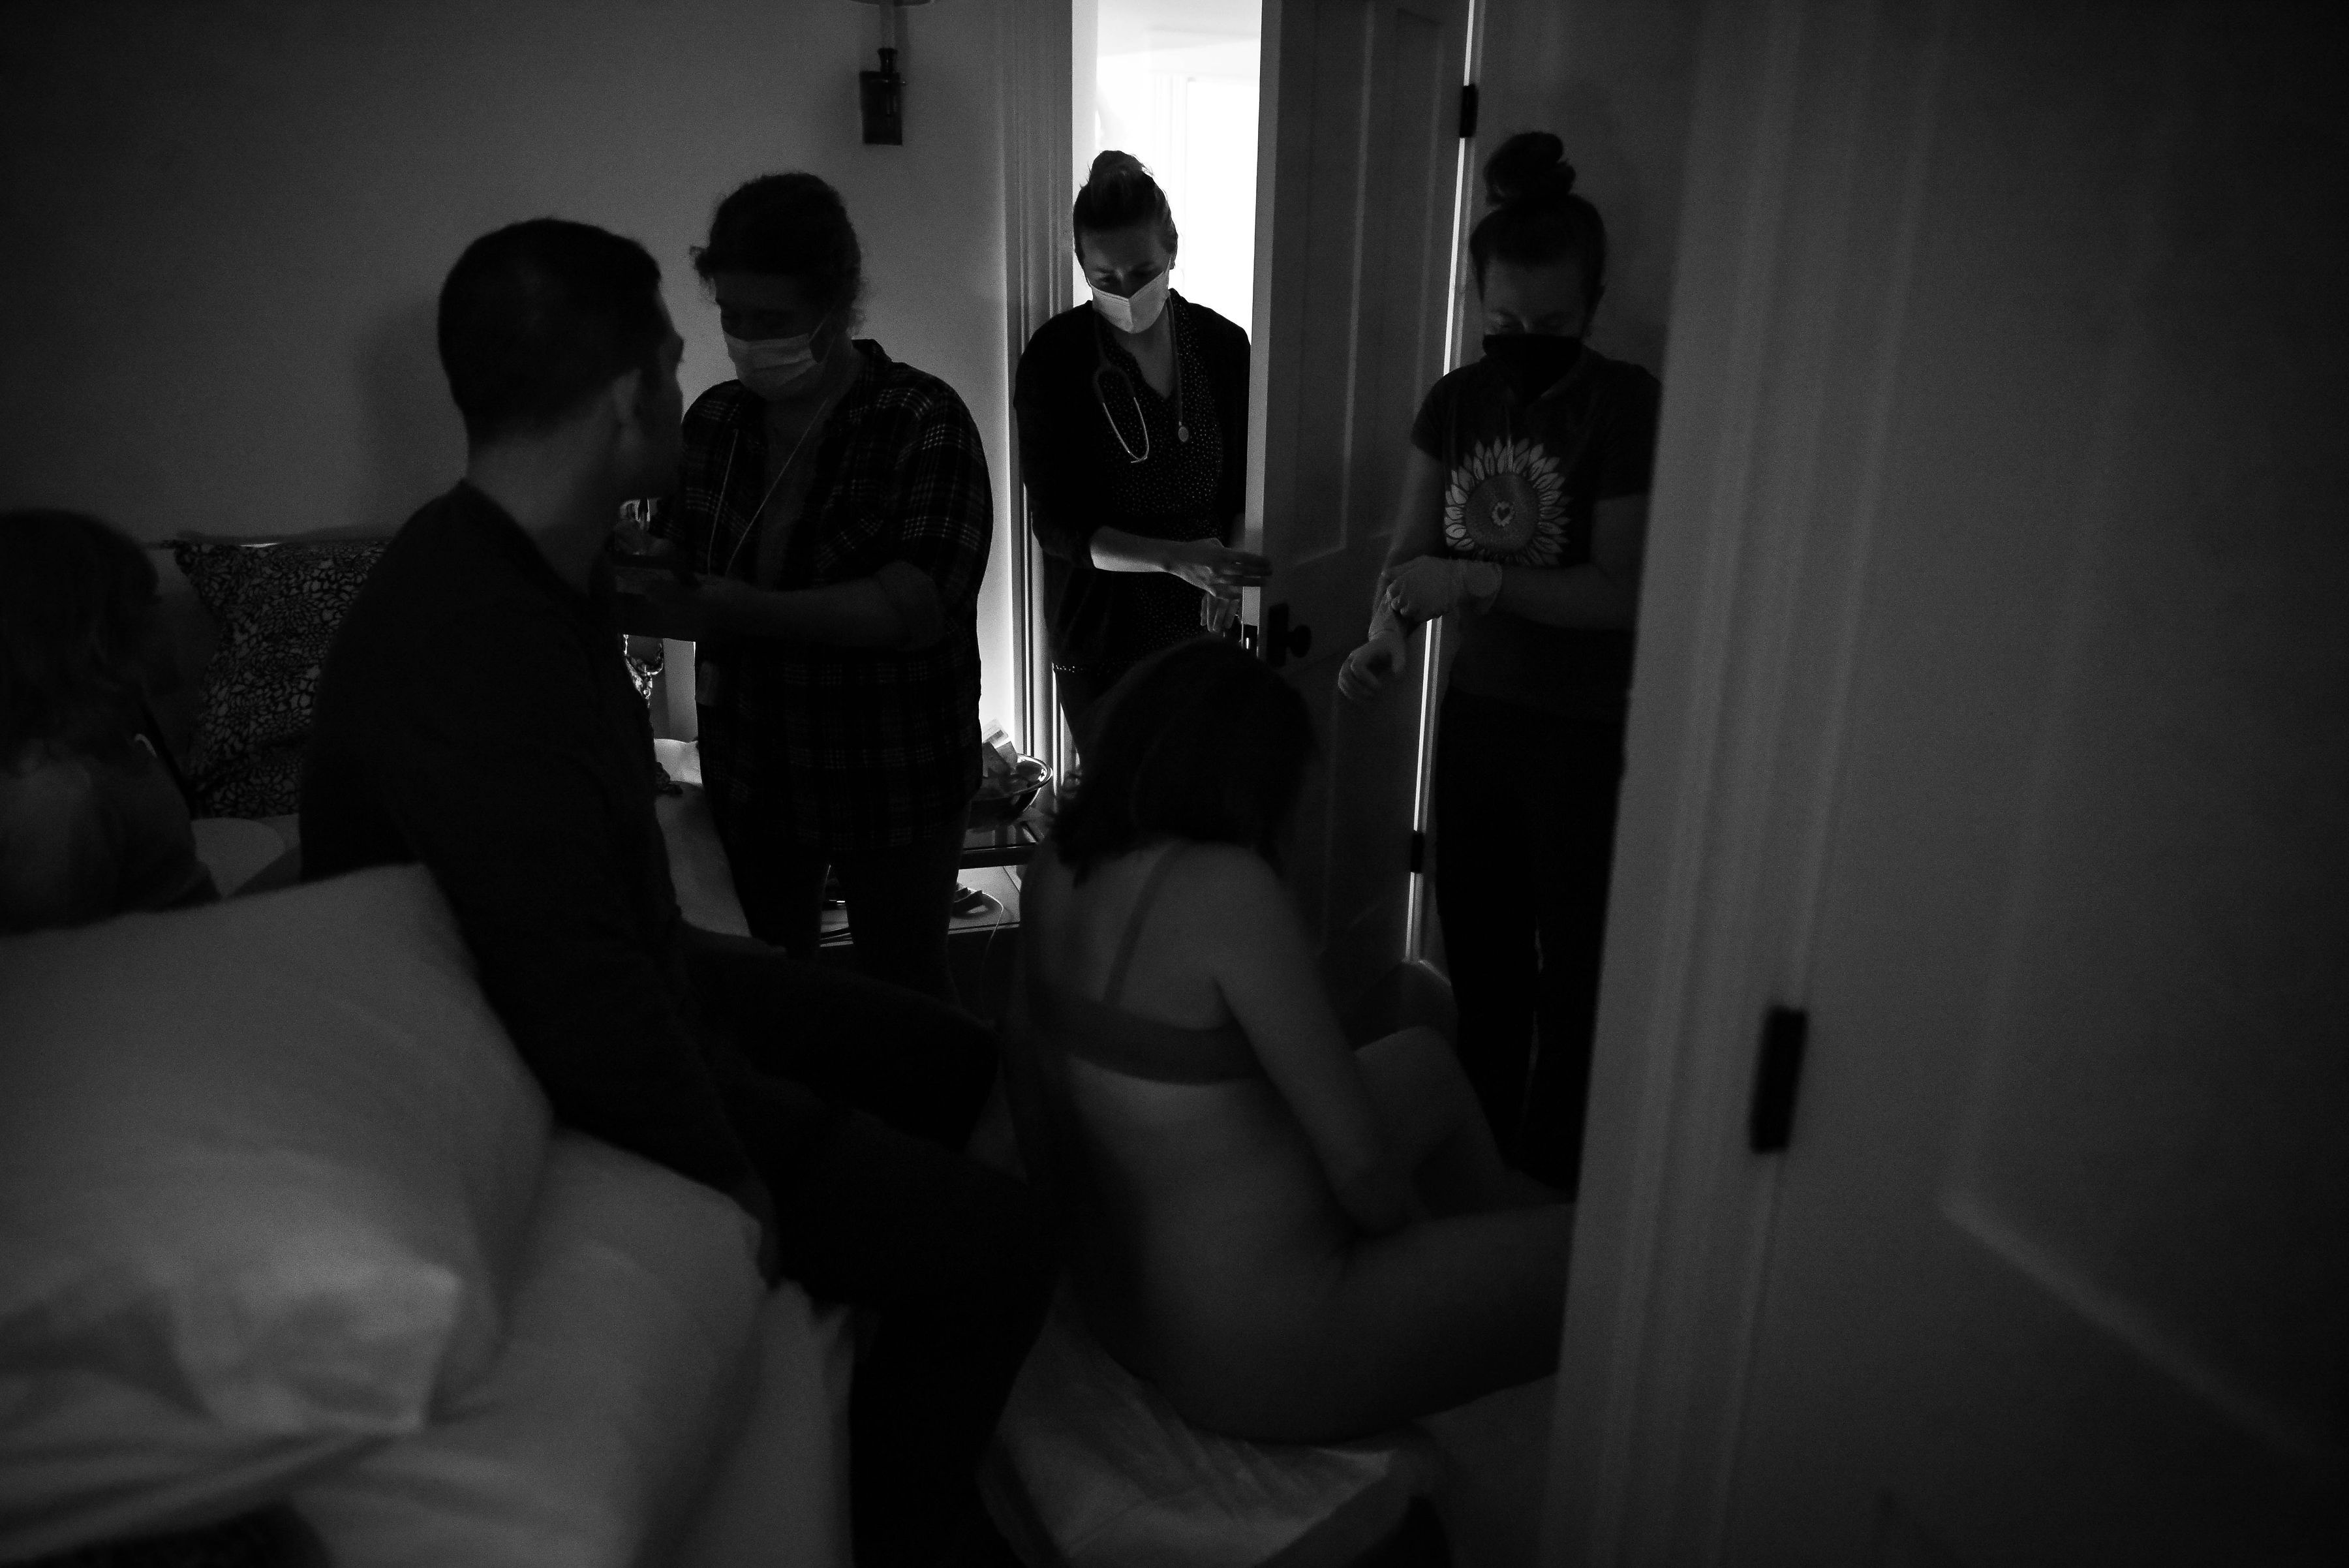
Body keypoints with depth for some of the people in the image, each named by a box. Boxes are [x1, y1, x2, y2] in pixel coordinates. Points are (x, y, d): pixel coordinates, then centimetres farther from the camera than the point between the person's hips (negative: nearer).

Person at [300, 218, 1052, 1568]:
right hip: (568, 1097, -10)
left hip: (643, 974, 10)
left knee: (963, 1065, 17)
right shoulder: (471, 656, -34)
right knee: (995, 1245, -14)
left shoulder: (540, 563, 0)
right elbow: (586, 1009, -30)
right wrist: (735, 1184, -17)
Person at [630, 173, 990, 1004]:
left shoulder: (924, 421, -13)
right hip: (747, 770, 5)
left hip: (895, 777, -5)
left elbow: (913, 604, -24)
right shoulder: (715, 418, 4)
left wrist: (738, 611, -32)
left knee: (902, 987, 11)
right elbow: (676, 559, 11)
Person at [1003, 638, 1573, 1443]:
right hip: (1257, 1354, -9)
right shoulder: (1224, 885, -26)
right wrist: (1419, 1234, -1)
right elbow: (1365, 1170, -21)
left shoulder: (1056, 869, -4)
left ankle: (1494, 1218, 44)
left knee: (1425, 1059, 24)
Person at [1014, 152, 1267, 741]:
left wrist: (1225, 573, -11)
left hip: (1199, 627, 2)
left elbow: (1242, 491, 8)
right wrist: (1175, 559, -26)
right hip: (1099, 632, -2)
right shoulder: (1055, 356, -10)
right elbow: (1056, 526, -13)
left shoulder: (1222, 345, -2)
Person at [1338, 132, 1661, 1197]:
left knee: (1572, 978, 6)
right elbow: (1411, 553, 3)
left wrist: (1476, 583, -27)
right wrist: (1385, 635, -17)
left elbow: (1617, 590, -16)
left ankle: (1551, 1195, 25)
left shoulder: (1627, 408, -13)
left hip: (1586, 736, -5)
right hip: (1476, 712, 5)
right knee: (1478, 959, 16)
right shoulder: (1454, 403, 3)